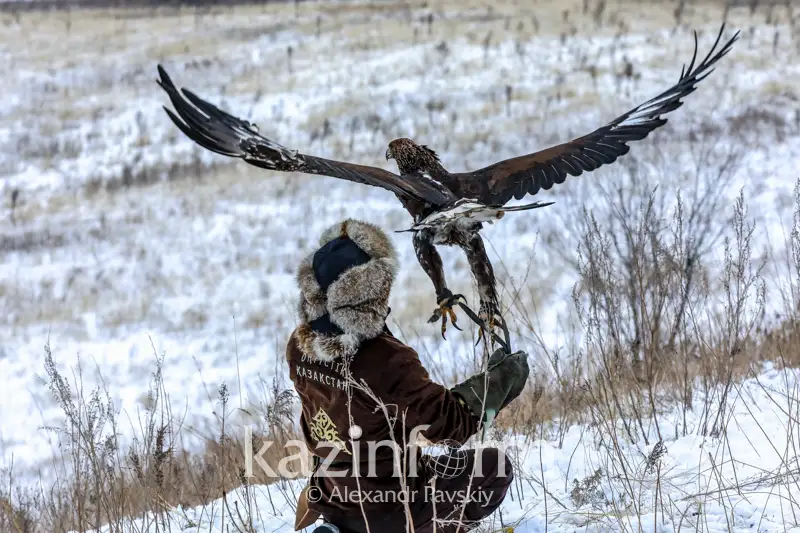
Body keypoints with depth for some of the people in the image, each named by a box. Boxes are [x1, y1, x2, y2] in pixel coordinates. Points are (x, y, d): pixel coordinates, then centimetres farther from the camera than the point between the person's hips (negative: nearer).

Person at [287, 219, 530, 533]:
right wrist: (497, 382, -8)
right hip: (389, 507, -7)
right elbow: (446, 422, -21)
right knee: (495, 466, 9)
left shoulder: (300, 345, -9)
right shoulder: (386, 360, -31)